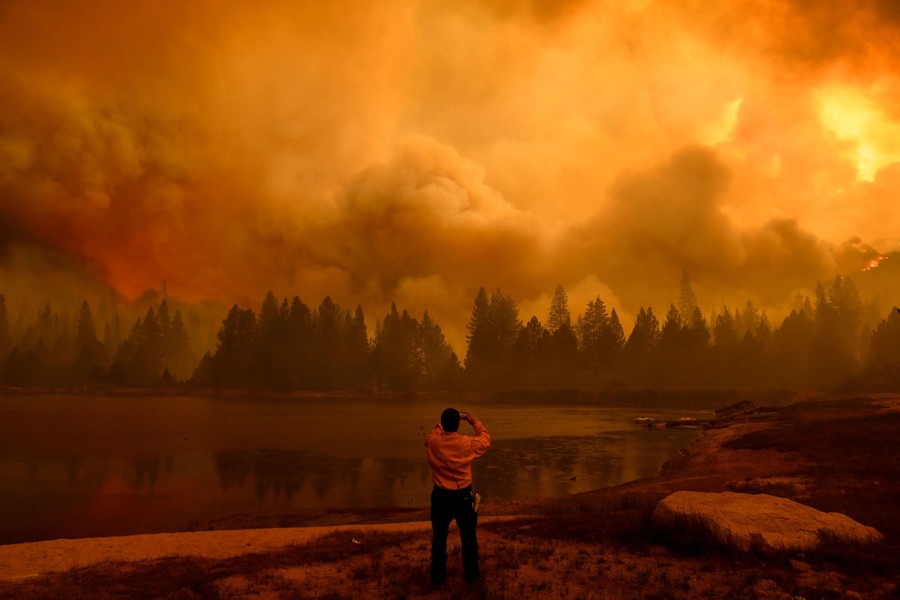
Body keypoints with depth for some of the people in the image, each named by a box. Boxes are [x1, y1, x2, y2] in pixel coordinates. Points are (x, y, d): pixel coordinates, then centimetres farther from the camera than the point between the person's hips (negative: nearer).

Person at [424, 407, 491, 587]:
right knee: (468, 536, 17)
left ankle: (437, 577, 28)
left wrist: (444, 422, 17)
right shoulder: (467, 444, -19)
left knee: (439, 536, 16)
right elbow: (485, 440, 3)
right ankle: (471, 574, 30)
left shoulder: (432, 442, -13)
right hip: (463, 496, -2)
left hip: (440, 496, 2)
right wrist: (474, 421, 11)